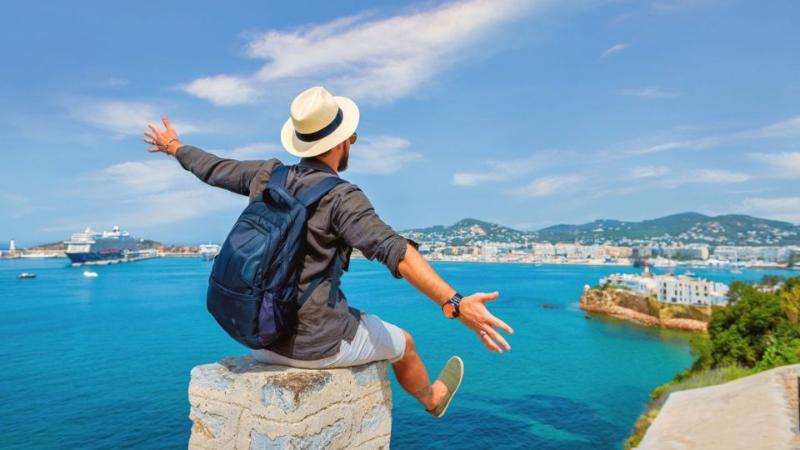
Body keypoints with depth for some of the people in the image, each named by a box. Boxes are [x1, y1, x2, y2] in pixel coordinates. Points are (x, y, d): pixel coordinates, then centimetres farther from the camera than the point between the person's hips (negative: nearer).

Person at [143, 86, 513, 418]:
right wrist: (455, 304, -36)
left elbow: (213, 168, 18)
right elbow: (397, 252, -32)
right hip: (317, 343, -5)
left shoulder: (267, 176, 0)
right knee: (401, 342, 21)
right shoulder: (340, 196, -20)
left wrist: (174, 147, 38)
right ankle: (432, 399, 50)